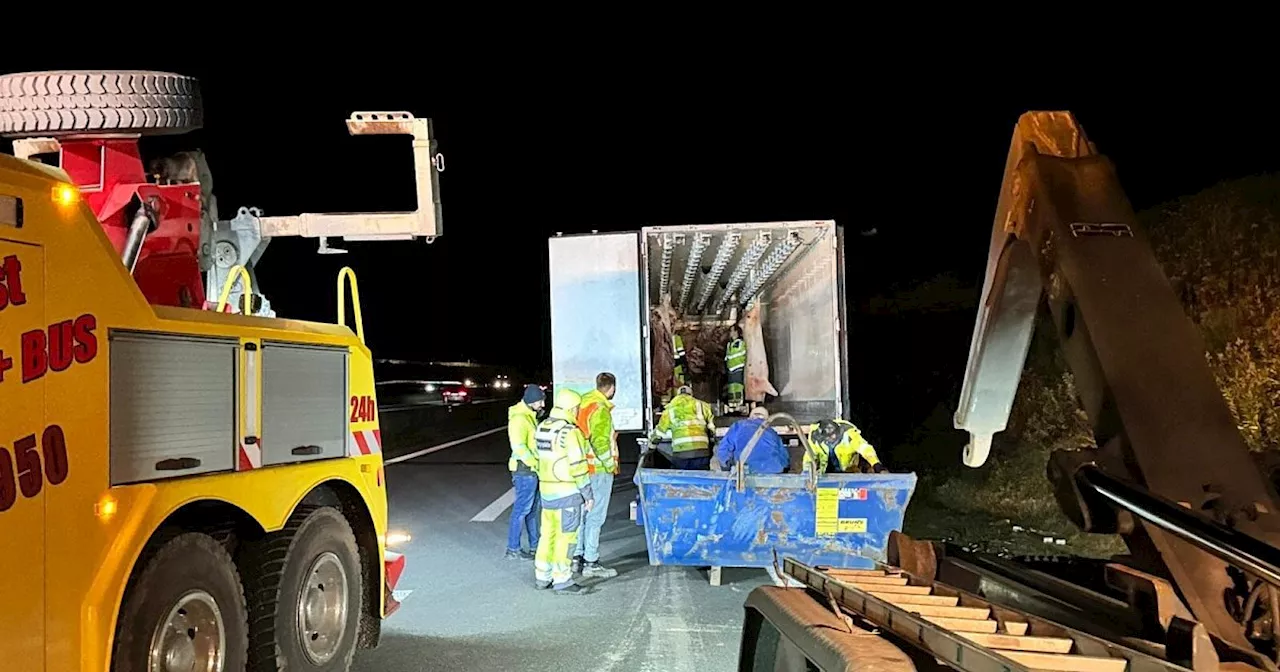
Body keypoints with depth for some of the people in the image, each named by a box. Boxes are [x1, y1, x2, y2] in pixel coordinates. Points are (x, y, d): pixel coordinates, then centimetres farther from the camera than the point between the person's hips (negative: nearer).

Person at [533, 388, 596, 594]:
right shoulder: (570, 432, -17)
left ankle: (542, 576, 24)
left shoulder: (541, 428, 8)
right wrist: (588, 493, -11)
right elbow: (577, 466, -18)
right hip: (567, 492, -8)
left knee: (548, 533, 16)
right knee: (566, 536, -1)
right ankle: (562, 581, 2)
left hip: (546, 490, 8)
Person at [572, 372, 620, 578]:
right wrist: (611, 465, -14)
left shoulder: (584, 402, 9)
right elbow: (600, 442, -25)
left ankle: (577, 557, 22)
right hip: (599, 469, -9)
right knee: (595, 517, -3)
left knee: (583, 514, 16)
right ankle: (591, 563, 0)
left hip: (584, 467, 9)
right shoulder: (600, 409, -18)